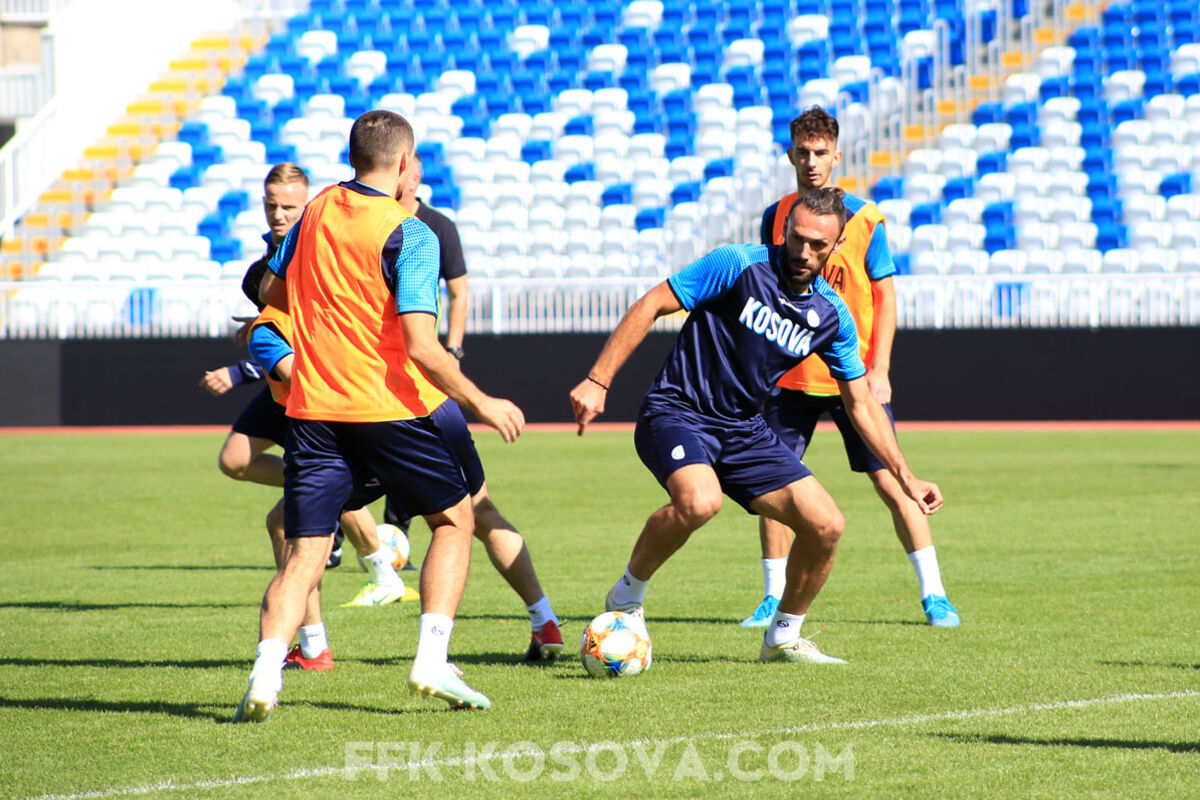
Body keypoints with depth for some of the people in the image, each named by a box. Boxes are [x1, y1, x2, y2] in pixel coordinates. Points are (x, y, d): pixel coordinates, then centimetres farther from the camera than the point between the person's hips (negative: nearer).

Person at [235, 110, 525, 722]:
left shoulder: (319, 209, 7)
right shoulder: (409, 235, -11)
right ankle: (431, 661, 6)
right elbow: (422, 346, -19)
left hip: (313, 411, 4)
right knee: (454, 518, 17)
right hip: (389, 410, -4)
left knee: (303, 554, 4)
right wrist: (481, 403, -8)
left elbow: (271, 294, 19)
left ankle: (265, 675, -17)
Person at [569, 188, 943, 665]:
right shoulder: (738, 265, -14)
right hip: (677, 412, -6)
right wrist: (597, 381, -18)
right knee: (700, 500, -36)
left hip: (742, 429, 6)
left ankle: (783, 639, 17)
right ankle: (627, 598, -10)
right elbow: (651, 306, -12)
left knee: (826, 525, -5)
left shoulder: (832, 316, 2)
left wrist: (905, 478, 8)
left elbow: (861, 403, 12)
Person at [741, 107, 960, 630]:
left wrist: (878, 370, -10)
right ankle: (774, 598, 10)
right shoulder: (776, 217, 5)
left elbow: (885, 296, -2)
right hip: (790, 375, 3)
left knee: (890, 482, -5)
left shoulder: (863, 218, -4)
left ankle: (933, 594, 3)